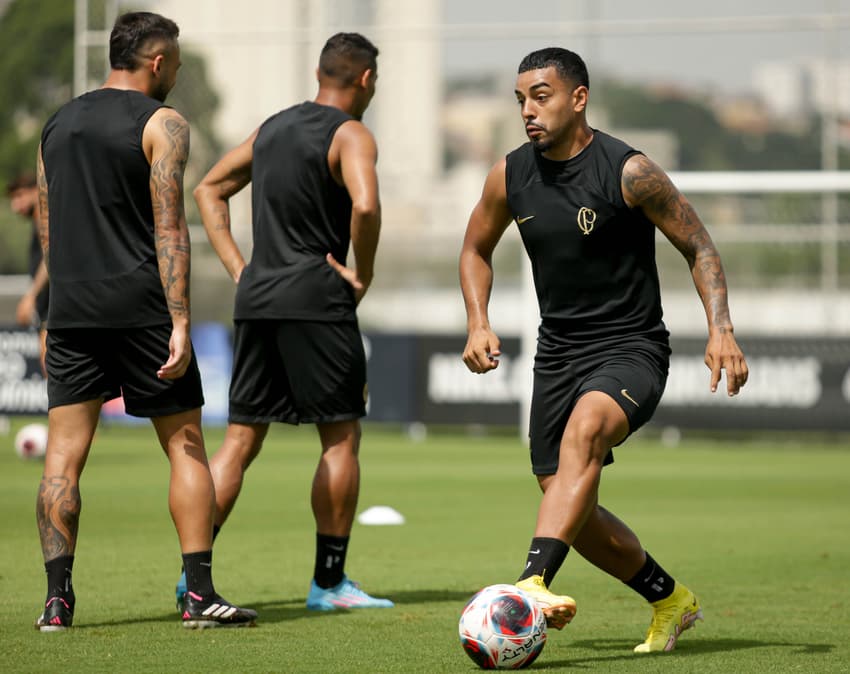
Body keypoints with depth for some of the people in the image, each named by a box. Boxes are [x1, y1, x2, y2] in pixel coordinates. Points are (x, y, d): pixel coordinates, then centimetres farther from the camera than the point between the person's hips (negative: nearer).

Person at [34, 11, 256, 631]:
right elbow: (168, 228, -12)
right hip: (141, 306, -5)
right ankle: (201, 592, -1)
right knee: (187, 446, 4)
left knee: (64, 454, 3)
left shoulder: (58, 124, 15)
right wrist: (180, 323, -15)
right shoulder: (162, 124, -4)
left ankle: (58, 597, -5)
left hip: (71, 307, 5)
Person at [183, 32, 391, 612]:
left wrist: (238, 269, 17)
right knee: (341, 436, 3)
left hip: (256, 298, 7)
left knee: (241, 438, 8)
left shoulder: (273, 127, 17)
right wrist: (362, 274, -10)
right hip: (315, 299, -7)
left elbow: (210, 189, 24)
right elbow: (365, 205, -25)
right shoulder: (350, 136, -6)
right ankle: (329, 581, 4)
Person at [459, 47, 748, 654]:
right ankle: (670, 599, 27)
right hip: (558, 352, 6)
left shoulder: (629, 172, -13)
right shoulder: (510, 176, 1)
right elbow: (476, 249, 19)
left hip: (631, 350, -6)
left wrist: (720, 328, -18)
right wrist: (478, 323, 2)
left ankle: (534, 582, -48)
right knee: (574, 514, 3)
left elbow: (699, 247, -4)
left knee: (583, 429, -37)